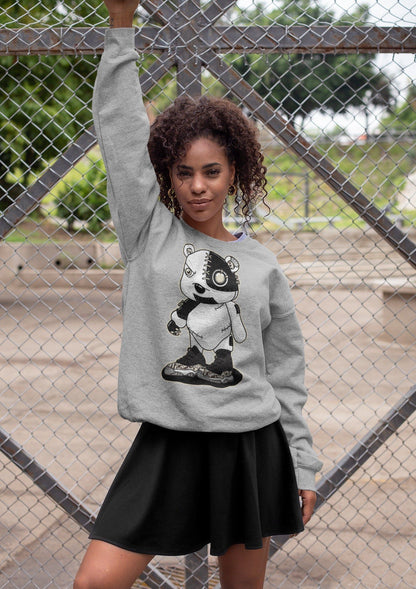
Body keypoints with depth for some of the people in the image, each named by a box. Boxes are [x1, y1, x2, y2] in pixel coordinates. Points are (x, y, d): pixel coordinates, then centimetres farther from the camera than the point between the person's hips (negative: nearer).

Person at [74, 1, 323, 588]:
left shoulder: (261, 263, 6)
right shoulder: (148, 232, 2)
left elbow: (285, 373, 10)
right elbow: (120, 130, -7)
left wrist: (304, 467, 9)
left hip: (252, 448, 2)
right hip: (168, 446, -1)